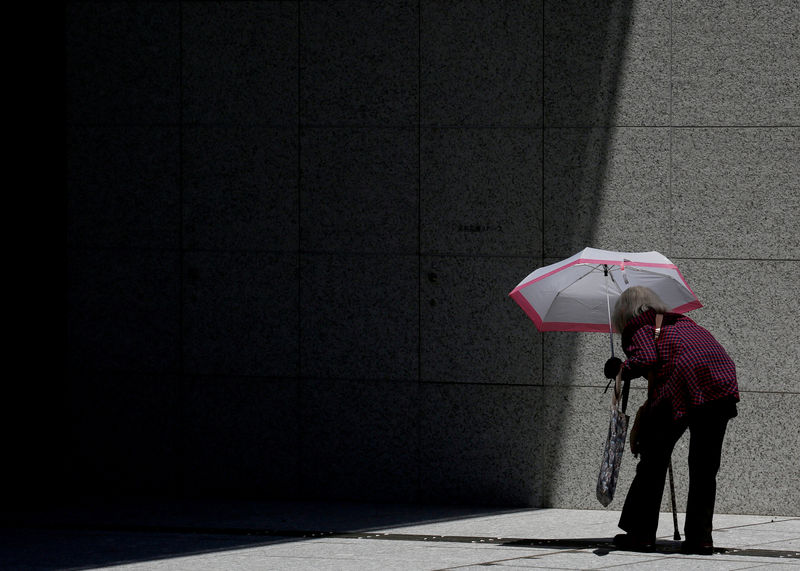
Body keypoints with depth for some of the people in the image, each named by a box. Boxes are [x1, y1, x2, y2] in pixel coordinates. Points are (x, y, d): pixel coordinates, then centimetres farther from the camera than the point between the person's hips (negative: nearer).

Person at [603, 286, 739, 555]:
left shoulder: (638, 327, 14)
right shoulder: (680, 321, 34)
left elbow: (647, 359, -5)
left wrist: (620, 370, 13)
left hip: (684, 384, -6)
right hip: (723, 380, 6)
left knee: (654, 457, 7)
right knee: (705, 464, 11)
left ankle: (640, 532, 9)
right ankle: (700, 536, 8)